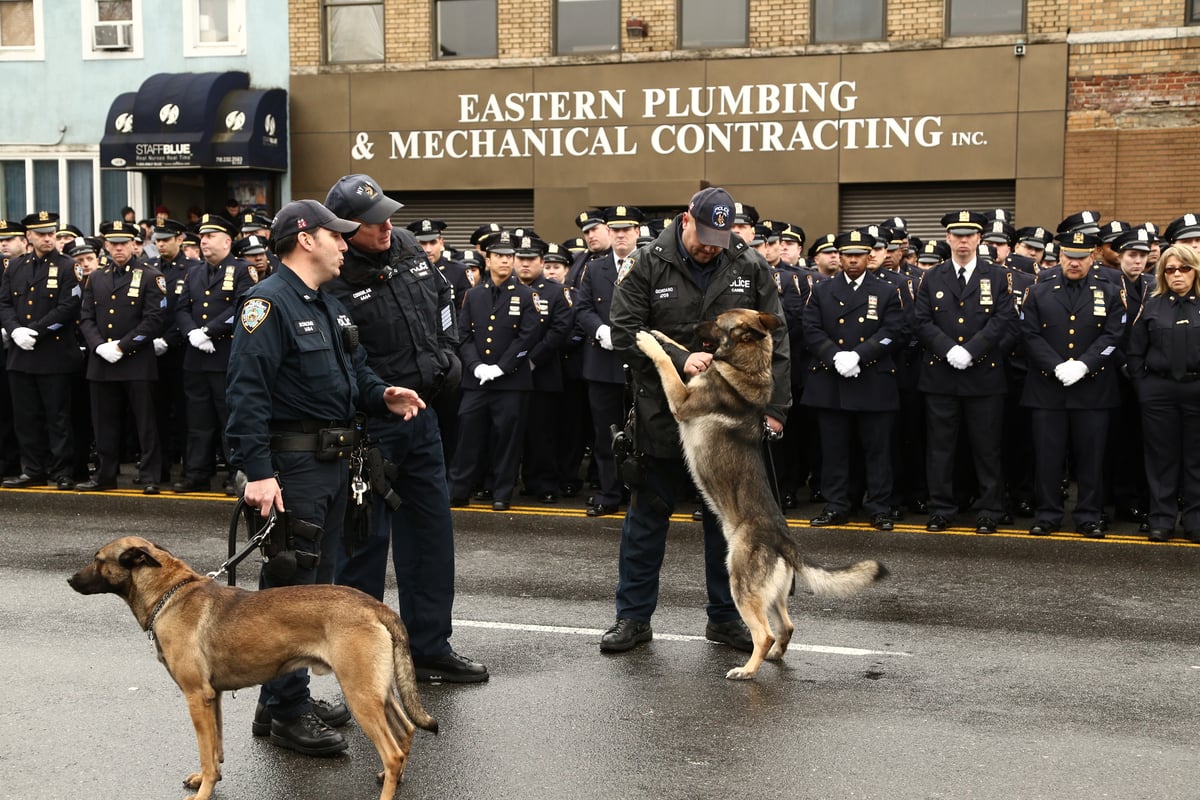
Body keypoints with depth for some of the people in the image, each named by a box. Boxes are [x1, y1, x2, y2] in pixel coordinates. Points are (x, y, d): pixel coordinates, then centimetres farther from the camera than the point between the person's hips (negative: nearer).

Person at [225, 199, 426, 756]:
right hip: (293, 464, -10)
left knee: (317, 582, 15)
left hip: (333, 461, 10)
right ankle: (286, 712, 6)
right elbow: (247, 392, -21)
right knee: (289, 586, -3)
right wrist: (257, 472, -27)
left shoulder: (329, 306, 17)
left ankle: (290, 699, 27)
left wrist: (382, 395, 0)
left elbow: (355, 370, 22)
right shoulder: (269, 303, -14)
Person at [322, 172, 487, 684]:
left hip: (423, 416, 8)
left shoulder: (407, 248, 3)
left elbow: (443, 300, 19)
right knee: (365, 537, 2)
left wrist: (446, 355, 12)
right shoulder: (334, 282, -20)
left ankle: (429, 647, 27)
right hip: (369, 427, -8)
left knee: (431, 531, 14)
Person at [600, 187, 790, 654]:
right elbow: (625, 334, -8)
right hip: (662, 416, -1)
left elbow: (773, 341, 3)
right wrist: (680, 360, -19)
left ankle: (726, 616, 23)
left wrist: (775, 407, -2)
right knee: (647, 518, 8)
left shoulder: (750, 268, 1)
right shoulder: (648, 266, -5)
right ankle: (633, 618, 18)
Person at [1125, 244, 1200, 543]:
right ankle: (1162, 519, 12)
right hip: (1158, 392, 0)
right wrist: (1142, 385, -1)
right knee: (1162, 456, 5)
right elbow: (1135, 351, 6)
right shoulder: (1152, 305, 6)